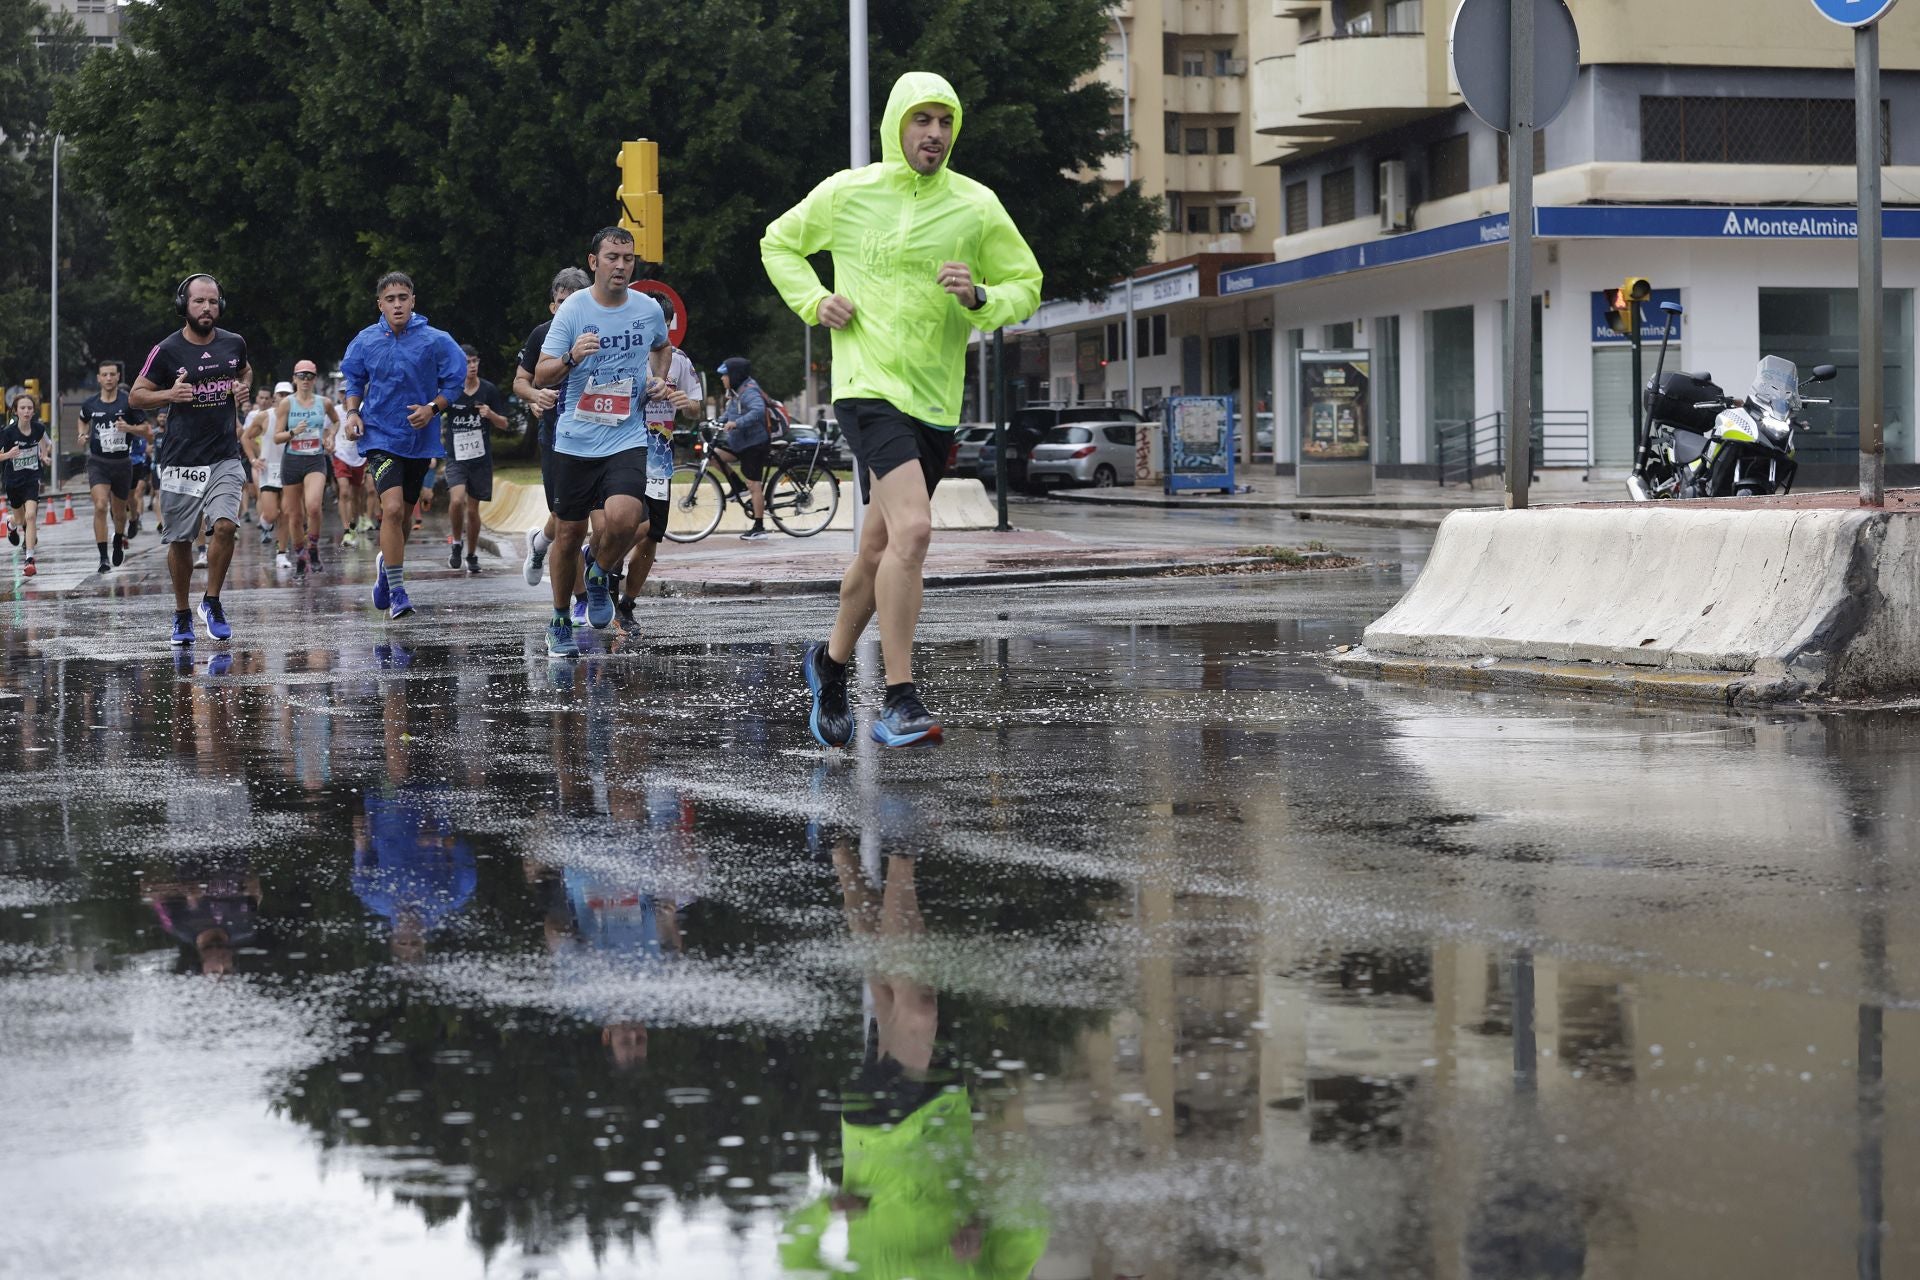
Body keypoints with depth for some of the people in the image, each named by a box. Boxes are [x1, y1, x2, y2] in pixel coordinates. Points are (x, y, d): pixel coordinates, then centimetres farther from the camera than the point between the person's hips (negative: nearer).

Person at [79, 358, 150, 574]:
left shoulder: (129, 402, -8)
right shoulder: (90, 403, -1)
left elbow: (146, 429, -3)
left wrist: (128, 428, -21)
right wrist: (83, 434, 3)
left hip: (122, 463, 0)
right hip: (98, 462, 0)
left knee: (119, 511, 15)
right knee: (100, 506, -20)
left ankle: (119, 540, 49)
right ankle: (103, 558, -18)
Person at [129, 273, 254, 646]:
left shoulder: (234, 344, 6)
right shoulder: (166, 350, -5)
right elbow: (136, 395, 1)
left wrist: (243, 387, 5)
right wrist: (169, 394, -18)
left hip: (224, 458, 2)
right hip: (181, 461, -2)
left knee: (225, 525, -17)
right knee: (180, 540, 5)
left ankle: (212, 604, 1)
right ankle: (182, 614, 22)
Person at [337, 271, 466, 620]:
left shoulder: (435, 341, -6)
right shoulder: (365, 341, 0)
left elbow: (454, 381, 1)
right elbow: (354, 380, 15)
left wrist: (433, 408, -15)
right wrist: (352, 413, 0)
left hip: (420, 440, 1)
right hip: (380, 437, -1)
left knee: (403, 513, 14)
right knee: (393, 509, -18)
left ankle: (387, 564, 44)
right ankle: (396, 592, -13)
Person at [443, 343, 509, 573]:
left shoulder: (489, 390, 0)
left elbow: (504, 424, 5)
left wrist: (491, 414, -14)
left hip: (481, 457, 1)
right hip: (455, 457, -1)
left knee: (473, 509, 6)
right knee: (457, 500, -23)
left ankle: (472, 555, 23)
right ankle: (455, 542, 1)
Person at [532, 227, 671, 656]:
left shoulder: (649, 309, 3)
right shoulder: (573, 310, -5)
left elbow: (662, 347, 28)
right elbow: (539, 376, -7)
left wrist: (657, 379, 10)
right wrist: (571, 357, -26)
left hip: (627, 439, 1)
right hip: (575, 439, 0)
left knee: (623, 518, -23)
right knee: (570, 531, 7)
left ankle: (602, 574, 10)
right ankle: (560, 622, 26)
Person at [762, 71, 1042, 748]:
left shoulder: (976, 206, 5)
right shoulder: (847, 193, 2)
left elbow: (1026, 286, 12)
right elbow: (779, 243, 18)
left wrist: (978, 298, -9)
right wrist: (814, 300, 2)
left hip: (935, 399, 4)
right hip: (867, 386, -4)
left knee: (881, 547, 14)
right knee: (912, 528, -23)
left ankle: (833, 659, 39)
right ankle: (900, 701, -20)